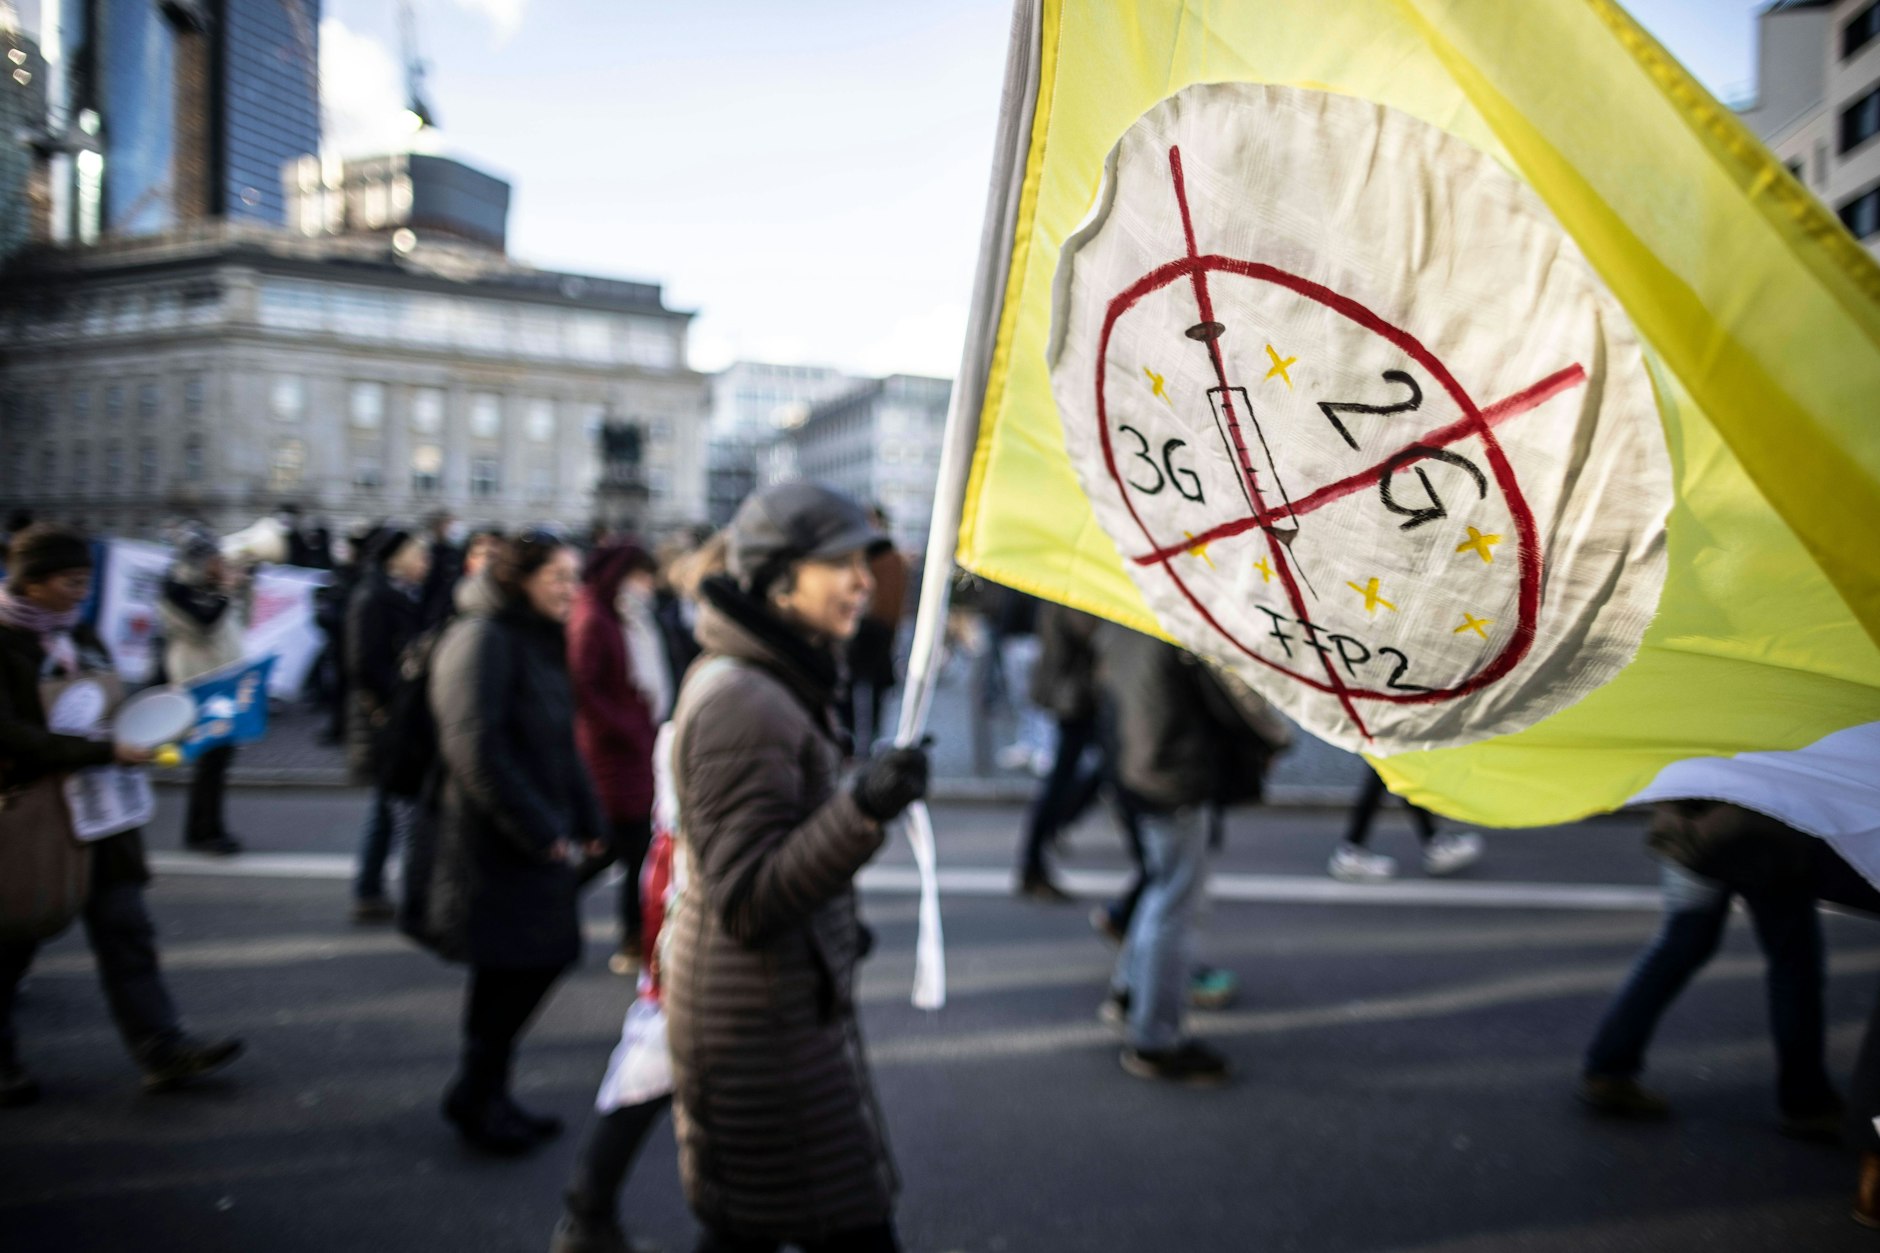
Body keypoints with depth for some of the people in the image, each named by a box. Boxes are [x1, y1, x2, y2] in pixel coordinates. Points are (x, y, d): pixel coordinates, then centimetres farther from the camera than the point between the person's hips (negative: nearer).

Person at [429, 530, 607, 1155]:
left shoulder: (543, 641, 14)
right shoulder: (482, 637, -15)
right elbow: (474, 746, -22)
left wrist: (587, 819, 8)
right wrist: (541, 832, -20)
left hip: (543, 839, 9)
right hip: (496, 844, -9)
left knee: (542, 958, 12)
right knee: (510, 969, 1)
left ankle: (484, 1095, 29)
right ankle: (477, 1098, 22)